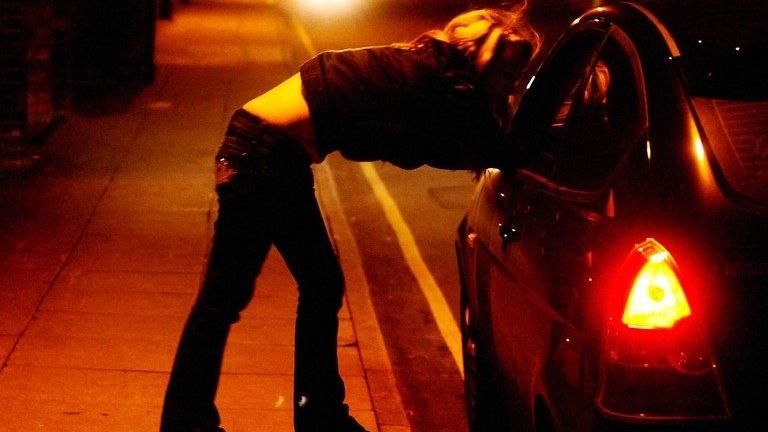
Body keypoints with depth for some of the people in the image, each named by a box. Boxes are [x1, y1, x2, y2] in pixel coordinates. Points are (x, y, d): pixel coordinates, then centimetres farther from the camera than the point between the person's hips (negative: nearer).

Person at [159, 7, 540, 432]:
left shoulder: (429, 66, 9)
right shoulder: (443, 81, -16)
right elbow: (496, 147, -15)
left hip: (280, 155, 10)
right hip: (261, 153, -10)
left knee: (323, 285, 16)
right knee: (225, 296, -2)